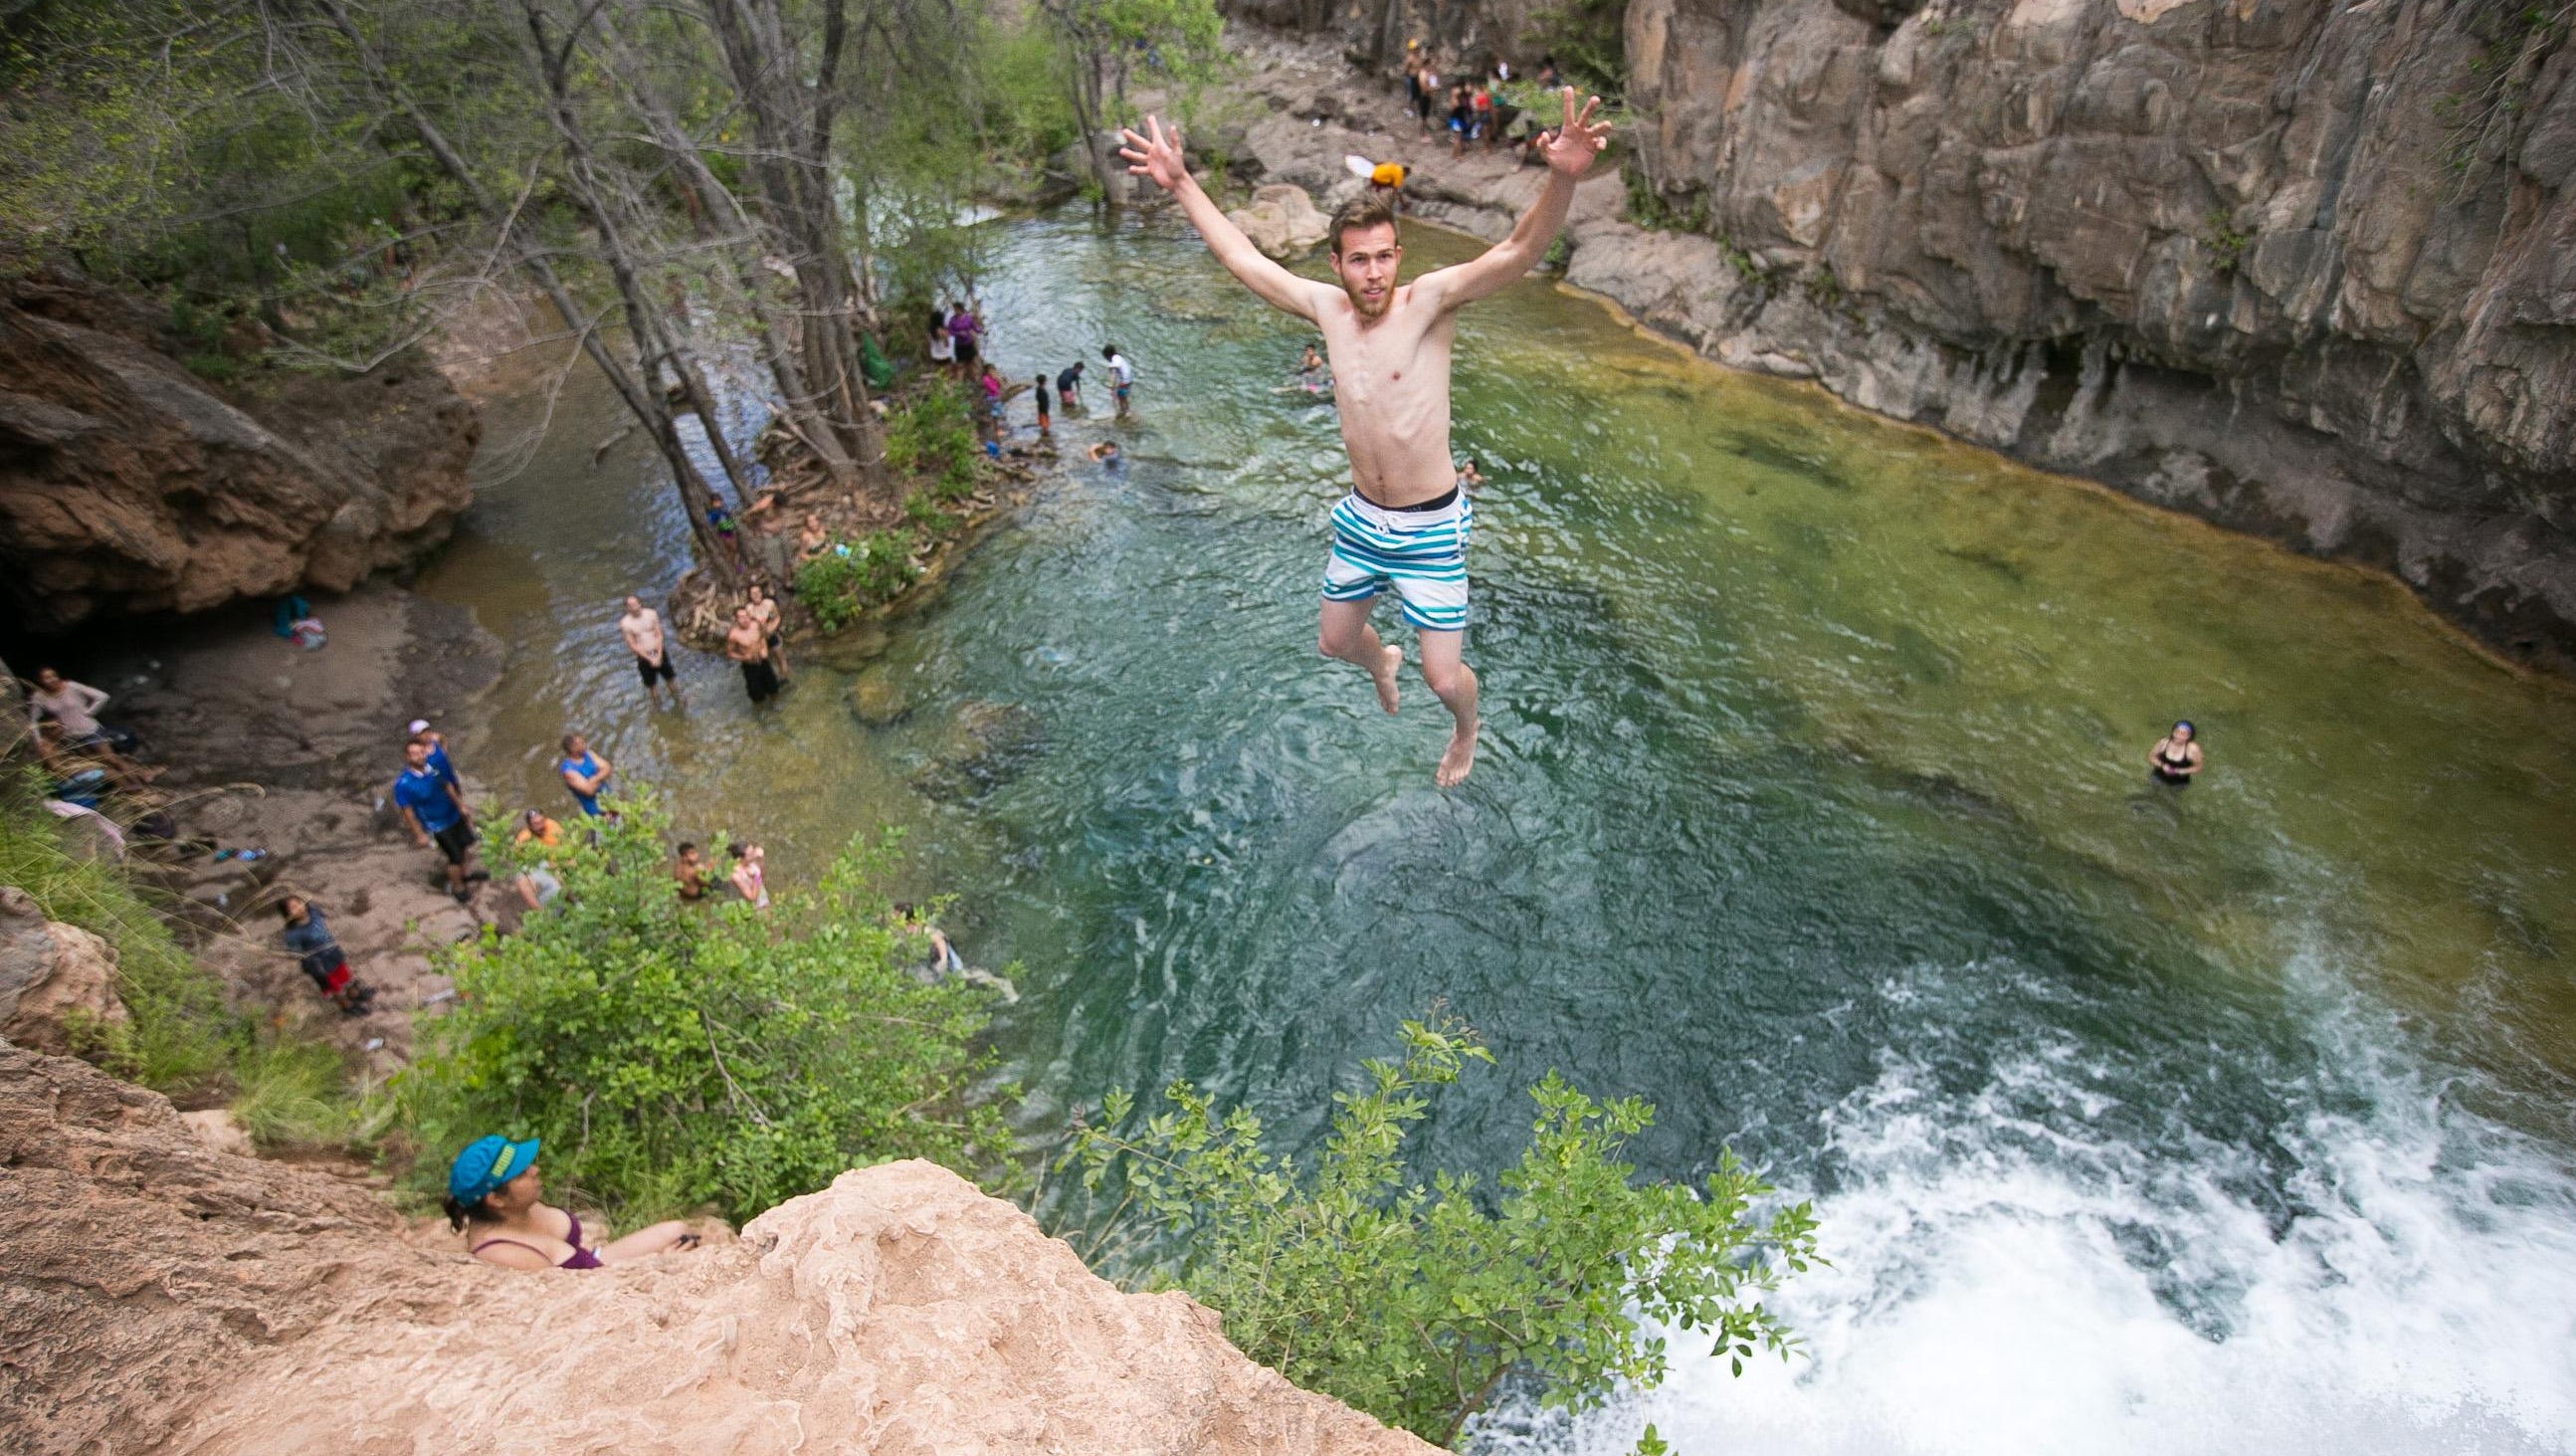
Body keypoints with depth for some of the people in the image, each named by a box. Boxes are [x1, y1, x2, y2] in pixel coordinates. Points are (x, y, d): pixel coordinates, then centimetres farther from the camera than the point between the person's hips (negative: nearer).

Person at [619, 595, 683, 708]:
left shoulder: (651, 614, -10)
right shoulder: (625, 623, -14)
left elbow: (659, 635, -6)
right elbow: (632, 645, -11)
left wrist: (659, 655, -14)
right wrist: (650, 659, -15)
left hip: (659, 652, 1)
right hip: (643, 657, -1)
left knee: (670, 678, 14)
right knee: (651, 684, 10)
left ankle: (678, 702, 35)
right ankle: (658, 707, 29)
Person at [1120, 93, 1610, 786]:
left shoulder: (1428, 300, -16)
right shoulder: (1328, 307, -3)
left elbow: (1517, 251, -31)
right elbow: (1243, 257, 9)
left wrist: (1561, 180, -49)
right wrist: (1182, 185, 11)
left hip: (1431, 527, -5)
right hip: (1361, 520, 5)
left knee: (1444, 678, 0)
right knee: (1335, 641, 24)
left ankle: (1466, 730, 38)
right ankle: (1382, 661, 61)